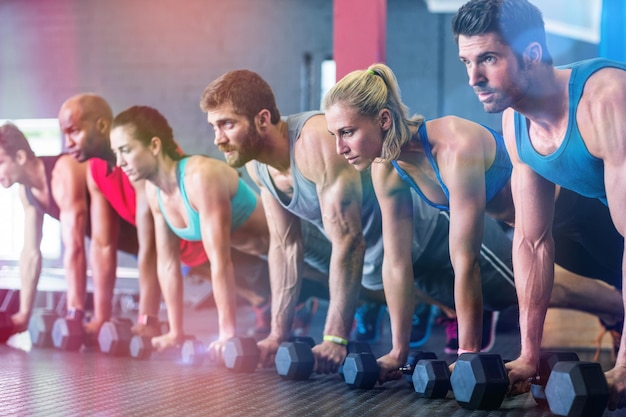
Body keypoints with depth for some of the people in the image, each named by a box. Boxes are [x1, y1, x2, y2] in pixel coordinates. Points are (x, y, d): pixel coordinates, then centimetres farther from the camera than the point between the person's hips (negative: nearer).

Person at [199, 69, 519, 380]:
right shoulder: (257, 165, -11)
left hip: (433, 232, -7)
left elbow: (348, 240, -38)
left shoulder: (316, 142, -36)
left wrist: (334, 339, -38)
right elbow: (284, 245, -1)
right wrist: (277, 335, -4)